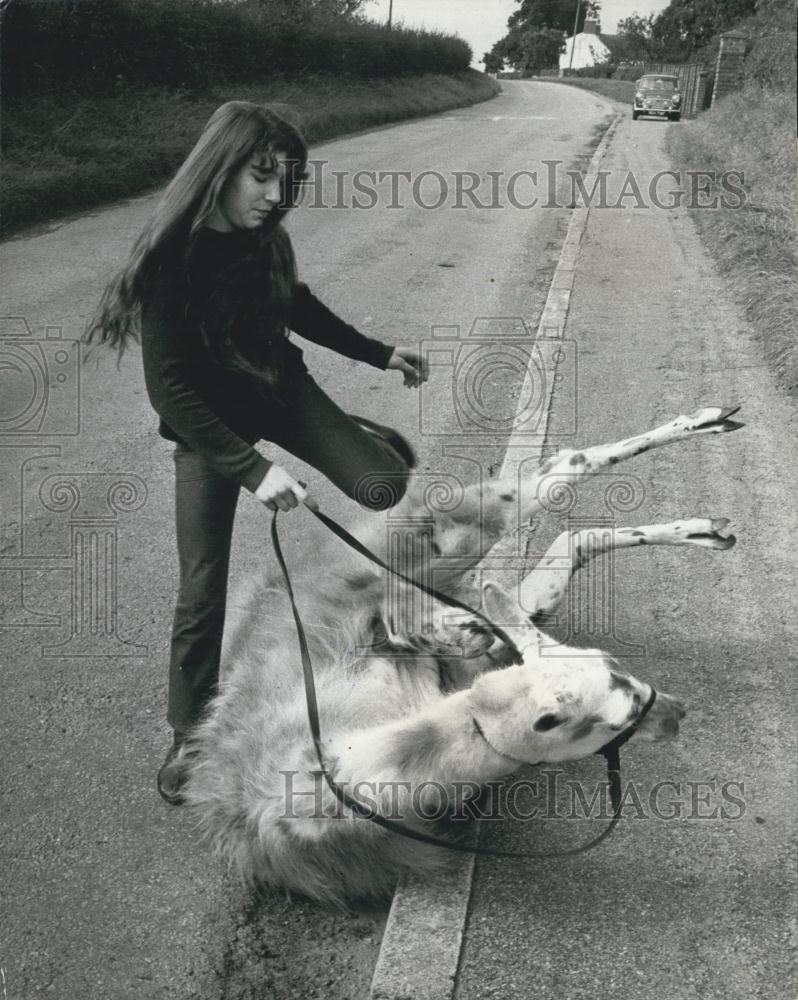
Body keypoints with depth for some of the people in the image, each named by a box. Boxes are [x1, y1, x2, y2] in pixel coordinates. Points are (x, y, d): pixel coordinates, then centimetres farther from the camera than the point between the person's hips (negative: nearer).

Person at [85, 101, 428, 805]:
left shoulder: (262, 237, -10)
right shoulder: (171, 257, -27)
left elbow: (297, 305, 10)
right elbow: (170, 389, -29)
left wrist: (380, 354, 13)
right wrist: (251, 468, -35)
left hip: (279, 386, 4)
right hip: (208, 422, -4)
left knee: (383, 487, -14)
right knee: (203, 589, -3)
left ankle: (373, 443, 26)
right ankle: (189, 736, 17)